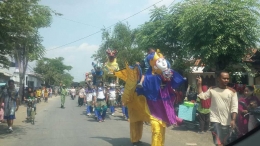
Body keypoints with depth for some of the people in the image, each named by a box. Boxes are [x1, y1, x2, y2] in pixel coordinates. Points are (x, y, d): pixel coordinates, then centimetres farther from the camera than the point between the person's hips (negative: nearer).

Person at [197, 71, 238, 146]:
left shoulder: (232, 91, -5)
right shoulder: (212, 90, 1)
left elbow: (234, 107, -7)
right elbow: (202, 96, 3)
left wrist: (233, 120, -17)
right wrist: (199, 84, -2)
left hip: (227, 121, 1)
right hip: (215, 119, -1)